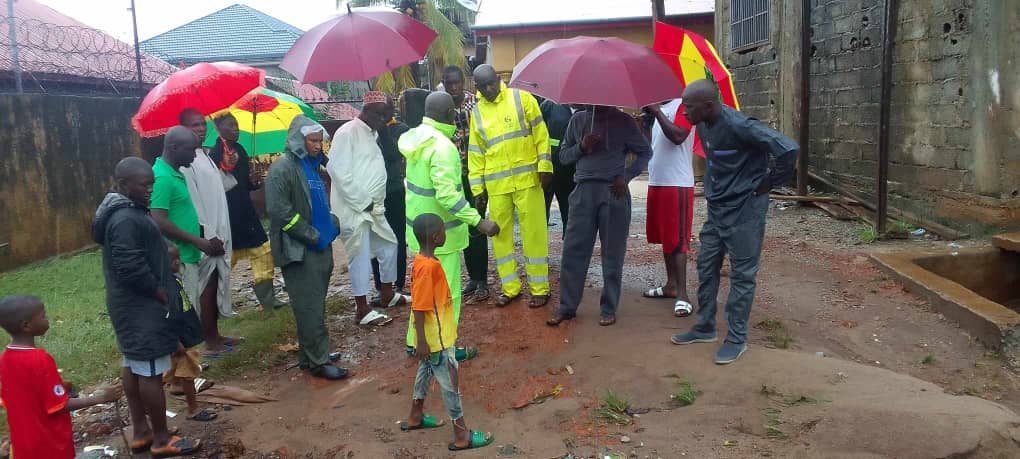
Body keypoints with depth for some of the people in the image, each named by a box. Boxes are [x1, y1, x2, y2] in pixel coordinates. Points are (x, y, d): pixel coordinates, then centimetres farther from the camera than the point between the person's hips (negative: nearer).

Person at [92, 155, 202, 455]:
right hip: (142, 306, -11)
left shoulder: (125, 211, 11)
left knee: (133, 366, 17)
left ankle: (140, 431, 29)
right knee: (151, 372, -2)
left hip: (131, 303, 11)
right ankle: (161, 440, 9)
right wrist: (160, 291, -16)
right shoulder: (126, 220, -23)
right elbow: (130, 267, -27)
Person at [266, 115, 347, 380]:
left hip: (320, 247, 8)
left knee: (316, 305, 14)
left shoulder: (313, 165, 14)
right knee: (310, 308, -4)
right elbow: (279, 210, -19)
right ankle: (318, 362, 4)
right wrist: (312, 235, -16)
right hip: (298, 250, -8)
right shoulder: (282, 168, -12)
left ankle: (308, 357, 25)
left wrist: (332, 224, 9)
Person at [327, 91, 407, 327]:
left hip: (373, 208, 9)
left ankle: (387, 294, 35)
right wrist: (363, 201, -17)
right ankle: (363, 311, 6)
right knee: (360, 257, -4)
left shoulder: (372, 133, 14)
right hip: (354, 209, -9)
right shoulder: (347, 133, -13)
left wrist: (376, 203, 4)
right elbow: (338, 170, -20)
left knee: (389, 245, 18)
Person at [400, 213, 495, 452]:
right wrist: (421, 341, -22)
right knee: (450, 381, 0)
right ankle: (461, 435, 11)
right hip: (435, 337, -10)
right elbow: (419, 308, -26)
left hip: (435, 334, 10)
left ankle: (415, 417, 41)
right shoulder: (428, 267, -28)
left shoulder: (424, 260, 1)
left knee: (426, 371, 24)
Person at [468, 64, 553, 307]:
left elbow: (540, 134, -1)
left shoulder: (522, 98, 0)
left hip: (527, 178, -3)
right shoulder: (477, 112, 10)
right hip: (496, 184, 4)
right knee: (500, 235, 8)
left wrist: (545, 166, -8)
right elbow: (476, 153, 11)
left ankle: (540, 289, 9)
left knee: (533, 233, 0)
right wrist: (477, 188, 8)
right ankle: (510, 288, 20)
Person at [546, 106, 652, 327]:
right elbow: (563, 155, 13)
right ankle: (567, 307, 10)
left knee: (612, 252, 2)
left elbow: (645, 151, 8)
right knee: (573, 250, 0)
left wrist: (626, 176, -4)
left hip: (614, 192, -2)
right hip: (584, 190, 2)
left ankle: (609, 308, 12)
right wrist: (581, 146, -7)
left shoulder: (622, 121, 3)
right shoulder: (578, 119, 10)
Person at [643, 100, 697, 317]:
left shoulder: (682, 106, -9)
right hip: (656, 183, 9)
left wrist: (656, 112, -22)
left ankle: (682, 294, -5)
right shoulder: (660, 109, 18)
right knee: (664, 237, 15)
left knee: (677, 240, -9)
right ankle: (671, 285, 26)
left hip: (677, 184, -9)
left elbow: (677, 136, -25)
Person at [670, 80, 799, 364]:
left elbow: (788, 149, -27)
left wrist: (770, 182, -14)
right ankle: (705, 328, 27)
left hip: (744, 211, -8)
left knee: (742, 275, 2)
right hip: (717, 209, 8)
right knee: (706, 268, 13)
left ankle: (737, 338, 13)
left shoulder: (738, 126, -24)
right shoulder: (703, 125, 2)